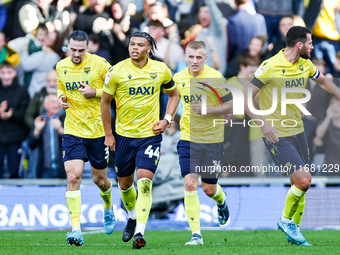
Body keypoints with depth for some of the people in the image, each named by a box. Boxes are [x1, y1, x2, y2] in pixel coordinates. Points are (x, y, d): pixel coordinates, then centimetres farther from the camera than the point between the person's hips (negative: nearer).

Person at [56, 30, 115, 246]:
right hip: (73, 130, 2)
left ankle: (108, 208, 45)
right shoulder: (61, 67, 4)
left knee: (100, 180, 11)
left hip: (98, 130, -2)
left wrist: (95, 93, -18)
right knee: (73, 177, -15)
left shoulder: (100, 64, -9)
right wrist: (61, 98, 0)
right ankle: (76, 229, -17)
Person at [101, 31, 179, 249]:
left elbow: (173, 94, 14)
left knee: (144, 182, -16)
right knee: (125, 184, 13)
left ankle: (140, 233, -19)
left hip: (150, 135, -1)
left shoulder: (161, 70, -3)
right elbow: (105, 101, 3)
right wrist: (108, 134, 3)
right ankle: (133, 218, 42)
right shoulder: (117, 71, -8)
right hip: (124, 135, 1)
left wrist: (167, 120, 0)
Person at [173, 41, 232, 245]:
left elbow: (230, 105, -9)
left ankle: (222, 200, 46)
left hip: (212, 139, -2)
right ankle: (196, 234, -10)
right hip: (188, 138, 2)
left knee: (209, 188, 7)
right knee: (190, 183, -14)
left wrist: (207, 109, -21)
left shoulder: (215, 78, -12)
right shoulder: (179, 78, 0)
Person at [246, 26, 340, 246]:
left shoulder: (306, 65, 3)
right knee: (303, 180, -16)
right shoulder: (270, 67, -17)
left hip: (298, 131, 7)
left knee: (300, 183, 8)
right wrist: (263, 123, -25)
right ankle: (286, 220, 7)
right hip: (276, 135, -7)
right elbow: (245, 99, -15)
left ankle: (293, 231, 24)